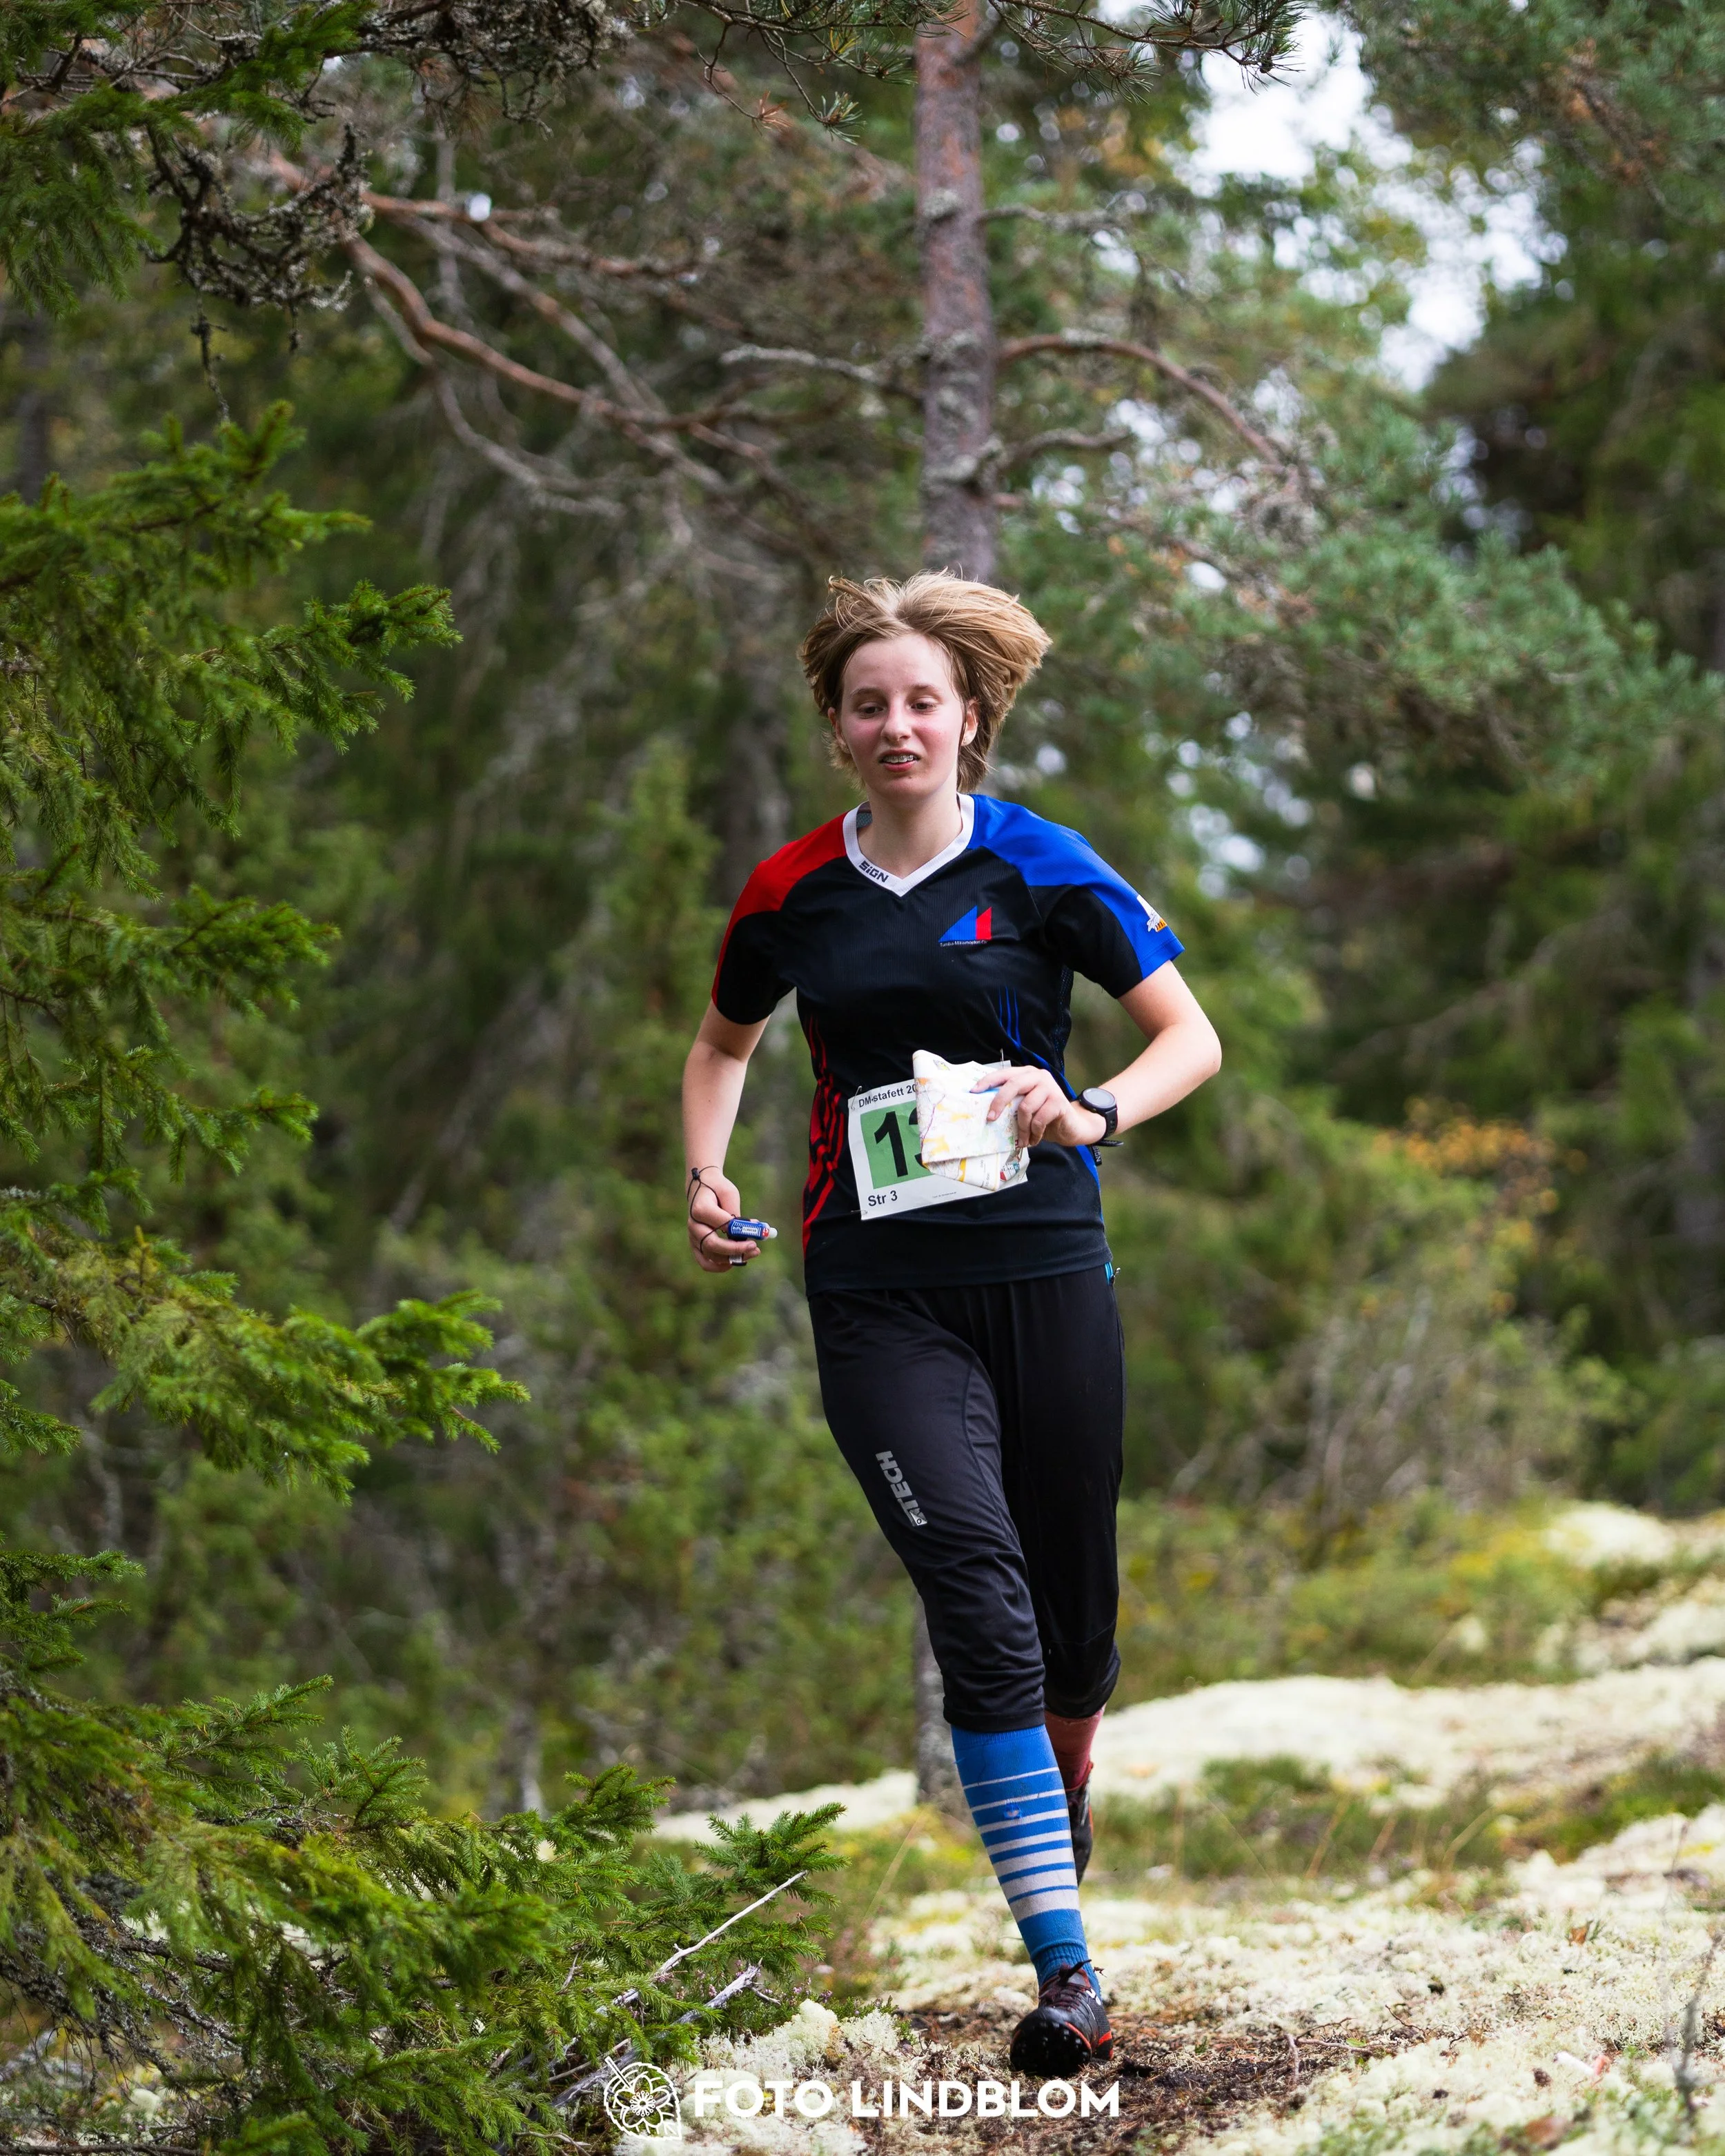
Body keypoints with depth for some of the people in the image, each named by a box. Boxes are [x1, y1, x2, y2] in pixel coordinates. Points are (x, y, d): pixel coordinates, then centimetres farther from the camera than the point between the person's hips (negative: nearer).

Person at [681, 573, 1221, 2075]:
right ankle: (1065, 1972, -18)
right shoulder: (790, 895, 6)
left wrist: (1091, 1116, -17)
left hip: (1044, 1272, 0)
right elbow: (725, 1043, 24)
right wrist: (706, 1176, 7)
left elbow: (1191, 1037, 1)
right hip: (880, 1295, 0)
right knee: (978, 1590, -16)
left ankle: (1063, 1779, 47)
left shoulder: (1041, 869, -1)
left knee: (1073, 1607, 8)